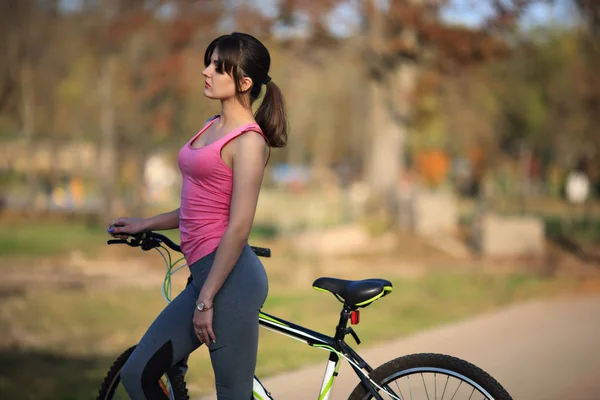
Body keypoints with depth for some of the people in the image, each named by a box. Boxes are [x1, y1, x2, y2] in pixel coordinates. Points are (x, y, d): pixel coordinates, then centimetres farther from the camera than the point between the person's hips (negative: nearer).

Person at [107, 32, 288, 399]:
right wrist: (145, 225, 28)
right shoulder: (213, 127, 15)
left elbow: (238, 228, -16)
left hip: (230, 279, -9)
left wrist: (205, 300, -16)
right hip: (206, 275, 9)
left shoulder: (249, 141, -11)